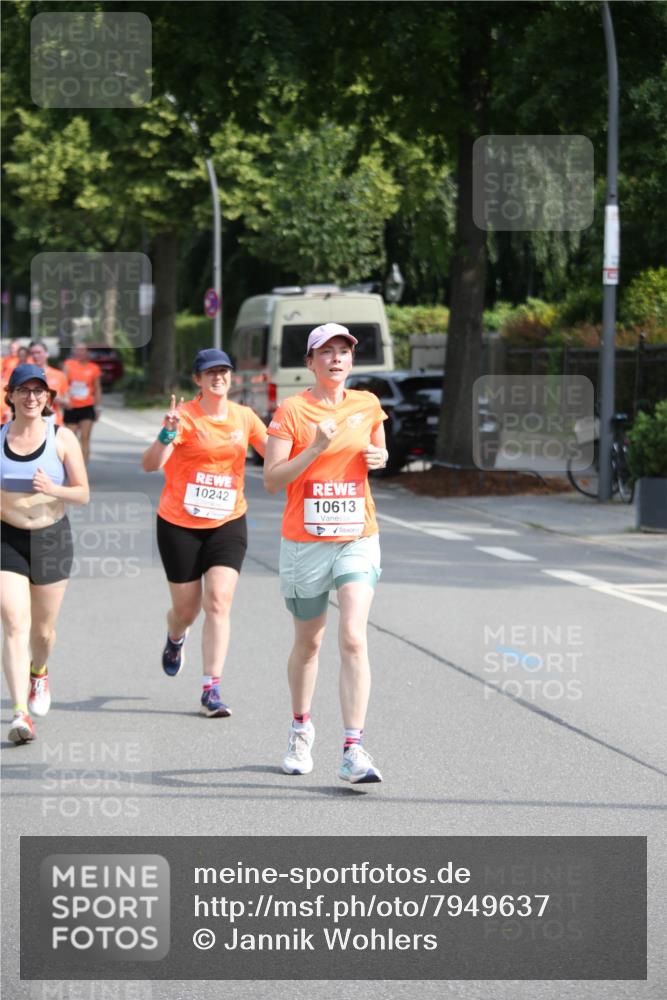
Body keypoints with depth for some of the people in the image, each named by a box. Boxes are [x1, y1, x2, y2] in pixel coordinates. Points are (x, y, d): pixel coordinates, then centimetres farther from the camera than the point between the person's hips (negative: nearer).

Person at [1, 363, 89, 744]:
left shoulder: (62, 438, -6)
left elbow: (83, 494, -8)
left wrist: (53, 490, -24)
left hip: (52, 538, 0)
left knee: (43, 629, 13)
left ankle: (39, 672, 48)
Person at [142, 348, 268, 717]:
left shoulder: (244, 417, 1)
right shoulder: (185, 417, -12)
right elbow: (150, 464, -22)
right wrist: (167, 434, -40)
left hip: (228, 523, 2)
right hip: (179, 524, -2)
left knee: (218, 602, -13)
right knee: (186, 608, 8)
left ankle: (211, 690, -11)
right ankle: (175, 639, 47)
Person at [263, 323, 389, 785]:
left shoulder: (368, 405, 5)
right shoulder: (292, 410, -5)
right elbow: (272, 479, -10)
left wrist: (380, 458, 0)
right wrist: (316, 447, -21)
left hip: (358, 539, 1)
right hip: (305, 542, -1)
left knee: (354, 639, -15)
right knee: (308, 643, 14)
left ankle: (354, 751, -18)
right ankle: (301, 729, 38)